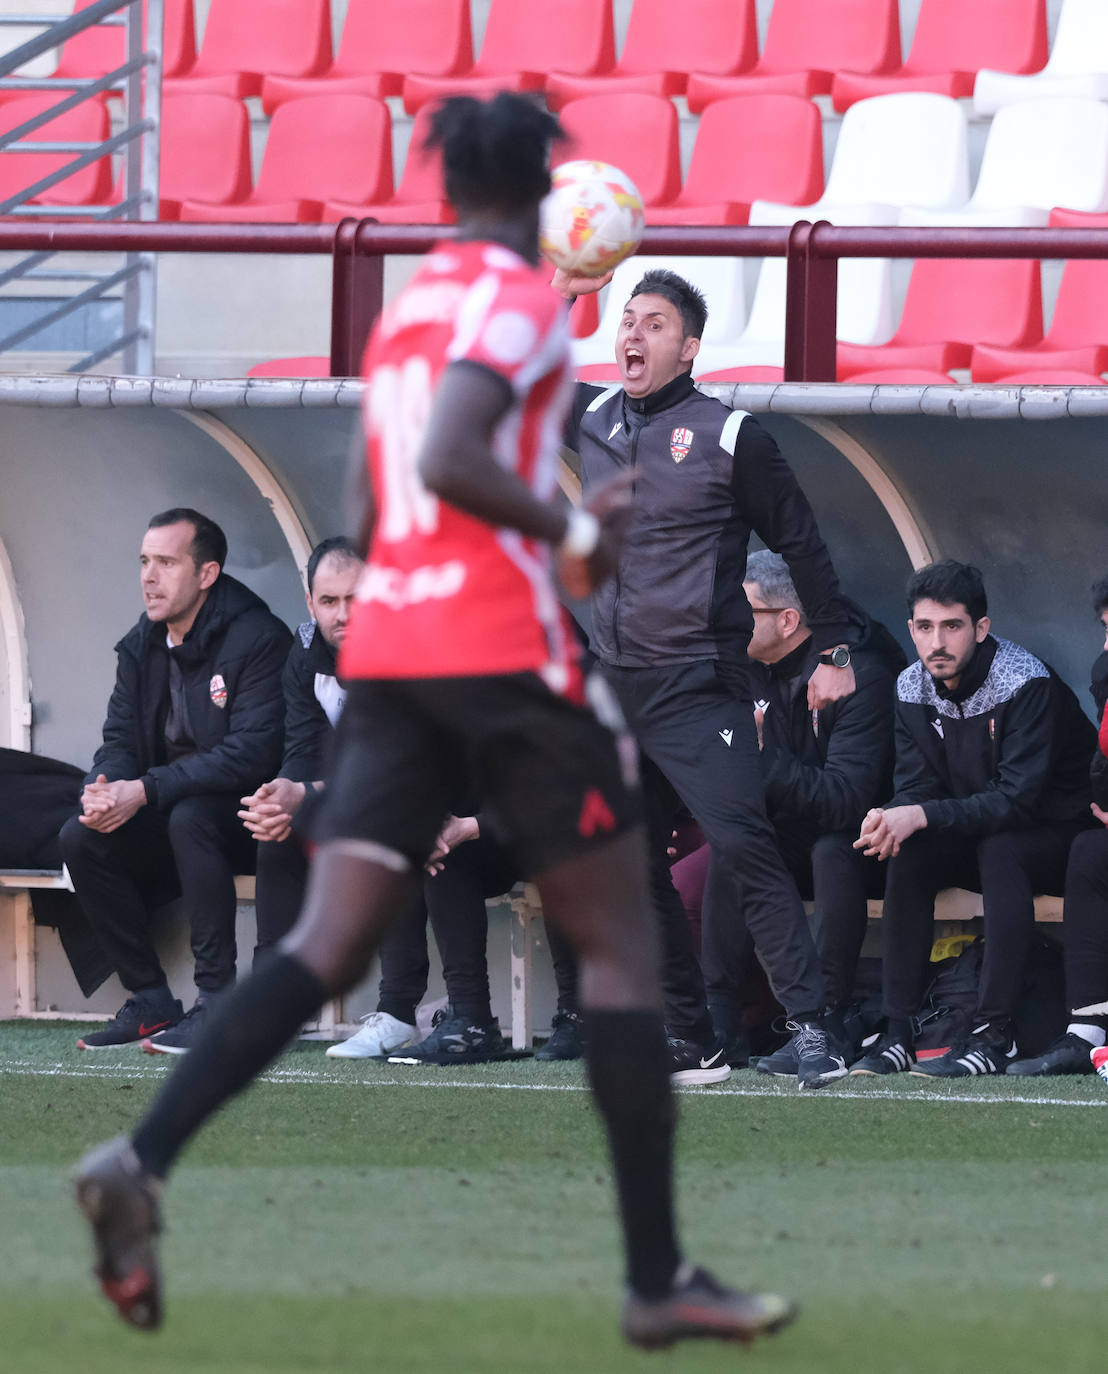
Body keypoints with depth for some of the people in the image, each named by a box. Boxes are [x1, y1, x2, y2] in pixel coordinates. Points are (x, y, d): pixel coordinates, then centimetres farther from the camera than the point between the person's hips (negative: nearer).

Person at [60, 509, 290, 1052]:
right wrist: (103, 790, -21)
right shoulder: (141, 646, 6)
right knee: (80, 839, -16)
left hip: (244, 817, -7)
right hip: (168, 820, 7)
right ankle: (150, 1002, -8)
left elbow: (252, 751, -25)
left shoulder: (258, 638, -17)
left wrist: (144, 791, -30)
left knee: (189, 819, -37)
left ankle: (217, 1003, -31)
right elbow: (120, 739, 5)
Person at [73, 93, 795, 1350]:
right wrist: (573, 530, -11)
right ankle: (657, 1280, 3)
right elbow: (451, 460, -22)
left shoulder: (402, 312, 18)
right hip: (501, 648, -7)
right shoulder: (515, 300, -7)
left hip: (383, 647, 7)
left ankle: (143, 1160, -26)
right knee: (617, 947, 3)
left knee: (331, 944, -3)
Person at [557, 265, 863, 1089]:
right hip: (614, 684, 6)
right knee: (635, 868, 6)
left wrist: (836, 651, 0)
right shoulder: (592, 419, 10)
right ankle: (692, 1039, 12)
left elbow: (800, 543, 2)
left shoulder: (729, 436, -5)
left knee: (745, 847, -17)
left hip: (697, 688, -6)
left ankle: (810, 1026, -20)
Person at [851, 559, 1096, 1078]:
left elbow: (1020, 798, -29)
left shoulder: (1027, 684, -23)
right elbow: (915, 786, -3)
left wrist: (923, 816, -37)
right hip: (977, 835, 6)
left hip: (1060, 834, -6)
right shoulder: (913, 689, -3)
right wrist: (891, 819, -28)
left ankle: (993, 1035, -37)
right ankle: (897, 1032, -21)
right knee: (907, 855, -21)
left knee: (1000, 849, -35)